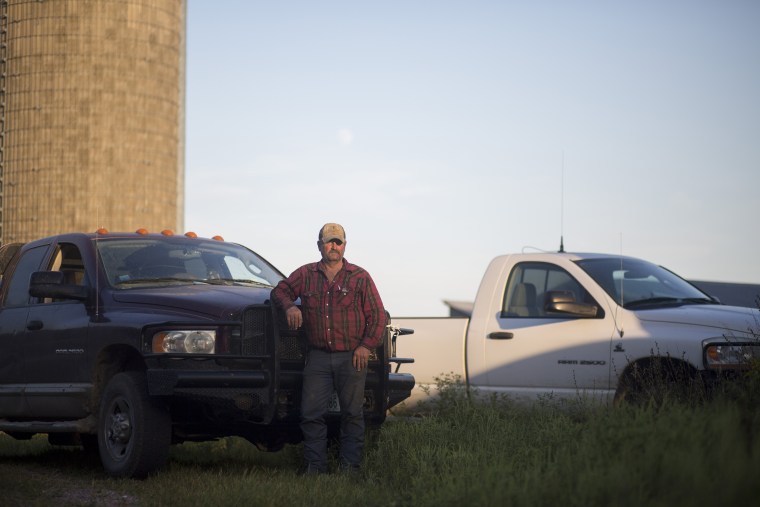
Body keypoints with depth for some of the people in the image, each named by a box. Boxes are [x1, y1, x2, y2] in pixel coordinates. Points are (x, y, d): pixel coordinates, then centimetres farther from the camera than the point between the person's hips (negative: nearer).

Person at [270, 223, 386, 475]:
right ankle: (314, 465, 2)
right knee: (311, 413, -3)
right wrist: (289, 305, -3)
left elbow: (378, 316, 3)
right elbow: (280, 290, 19)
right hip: (318, 357, 2)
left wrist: (366, 345, -8)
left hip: (352, 357, -2)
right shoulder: (306, 274, 9)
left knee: (352, 413, 2)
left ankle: (350, 466, 8)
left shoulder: (360, 277, 3)